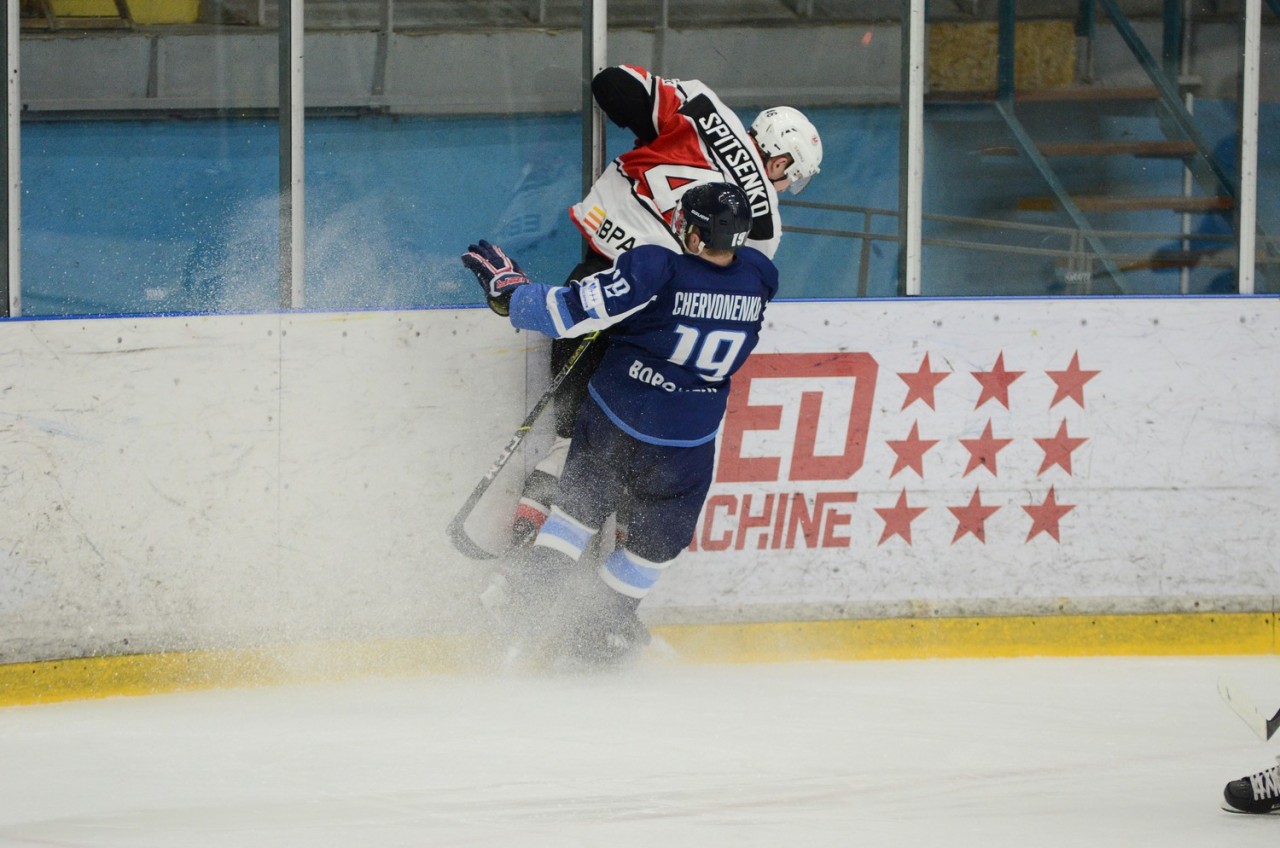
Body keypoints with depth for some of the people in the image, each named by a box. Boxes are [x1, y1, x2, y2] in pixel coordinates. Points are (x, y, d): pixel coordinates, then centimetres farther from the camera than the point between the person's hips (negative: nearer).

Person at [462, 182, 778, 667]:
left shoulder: (655, 269, -24)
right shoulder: (758, 278, -12)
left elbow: (568, 313, -23)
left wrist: (504, 285, -10)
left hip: (615, 417, -2)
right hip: (687, 443, 2)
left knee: (584, 500, 25)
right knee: (659, 535, 23)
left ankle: (533, 588, 25)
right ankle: (599, 627, 32)